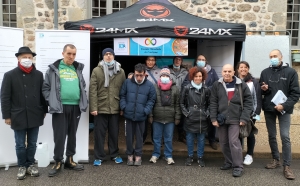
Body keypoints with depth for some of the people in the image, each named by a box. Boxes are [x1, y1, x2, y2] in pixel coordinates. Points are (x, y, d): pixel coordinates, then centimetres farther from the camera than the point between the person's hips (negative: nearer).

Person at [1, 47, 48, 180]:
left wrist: (44, 110, 10)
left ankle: (31, 164, 29)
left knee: (32, 144, 13)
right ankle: (22, 166, 26)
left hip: (35, 116, 2)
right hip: (18, 116, -2)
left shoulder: (39, 75, 6)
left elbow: (43, 94, 10)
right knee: (20, 145, 9)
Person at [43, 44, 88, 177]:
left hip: (76, 107, 4)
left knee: (72, 135, 12)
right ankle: (58, 162, 15)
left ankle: (70, 160, 26)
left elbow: (83, 87, 18)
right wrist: (51, 102, -8)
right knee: (59, 136, 1)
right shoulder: (54, 68, 2)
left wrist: (83, 101, 6)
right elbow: (46, 88, 1)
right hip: (60, 107, -4)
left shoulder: (78, 69, 13)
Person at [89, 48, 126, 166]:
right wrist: (93, 107, -12)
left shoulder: (121, 72, 7)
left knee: (114, 133, 13)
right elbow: (93, 90, -5)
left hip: (115, 108, 2)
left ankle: (115, 155, 29)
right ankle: (99, 157, 20)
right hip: (100, 108, -2)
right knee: (99, 133, 7)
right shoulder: (97, 71, 0)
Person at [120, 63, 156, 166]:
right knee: (129, 136, 11)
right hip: (129, 114, 1)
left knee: (139, 137, 10)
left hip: (141, 116, -1)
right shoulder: (127, 82, -1)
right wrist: (123, 107, -5)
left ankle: (138, 156, 24)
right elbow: (122, 96, 7)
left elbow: (151, 100, 3)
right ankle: (130, 155, 26)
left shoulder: (149, 85, -2)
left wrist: (146, 110, -8)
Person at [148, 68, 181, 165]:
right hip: (157, 118, 0)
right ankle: (155, 154, 27)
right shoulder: (155, 87, 0)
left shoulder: (175, 88, 2)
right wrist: (150, 115, -1)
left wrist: (177, 117, 0)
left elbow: (177, 104, 3)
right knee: (156, 138, 12)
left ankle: (168, 156, 23)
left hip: (170, 119, 0)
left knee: (169, 139, 10)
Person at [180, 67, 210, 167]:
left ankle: (200, 157, 23)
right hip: (190, 119, -1)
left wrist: (207, 113, 2)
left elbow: (209, 104, 12)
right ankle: (190, 156, 25)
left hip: (202, 119, 1)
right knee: (190, 138, 9)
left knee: (201, 139, 9)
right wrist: (186, 113, -3)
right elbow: (182, 103, 5)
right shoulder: (187, 88, -2)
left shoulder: (206, 89, 3)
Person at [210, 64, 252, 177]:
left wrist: (244, 118, -9)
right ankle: (229, 162, 29)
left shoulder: (241, 85, -2)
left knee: (233, 141, -9)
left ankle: (238, 166, 3)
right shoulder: (217, 85, 3)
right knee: (223, 142, 11)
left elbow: (248, 102, -2)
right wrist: (213, 118, -4)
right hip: (221, 118, 3)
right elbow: (213, 103, 2)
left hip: (235, 119, -3)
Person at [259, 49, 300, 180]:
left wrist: (284, 105, -18)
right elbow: (260, 91, 13)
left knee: (285, 137, -7)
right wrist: (263, 89, -10)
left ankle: (287, 166, 1)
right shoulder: (265, 72, 7)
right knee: (271, 136, 12)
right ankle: (275, 160, 27)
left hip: (284, 109, -3)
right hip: (268, 109, 4)